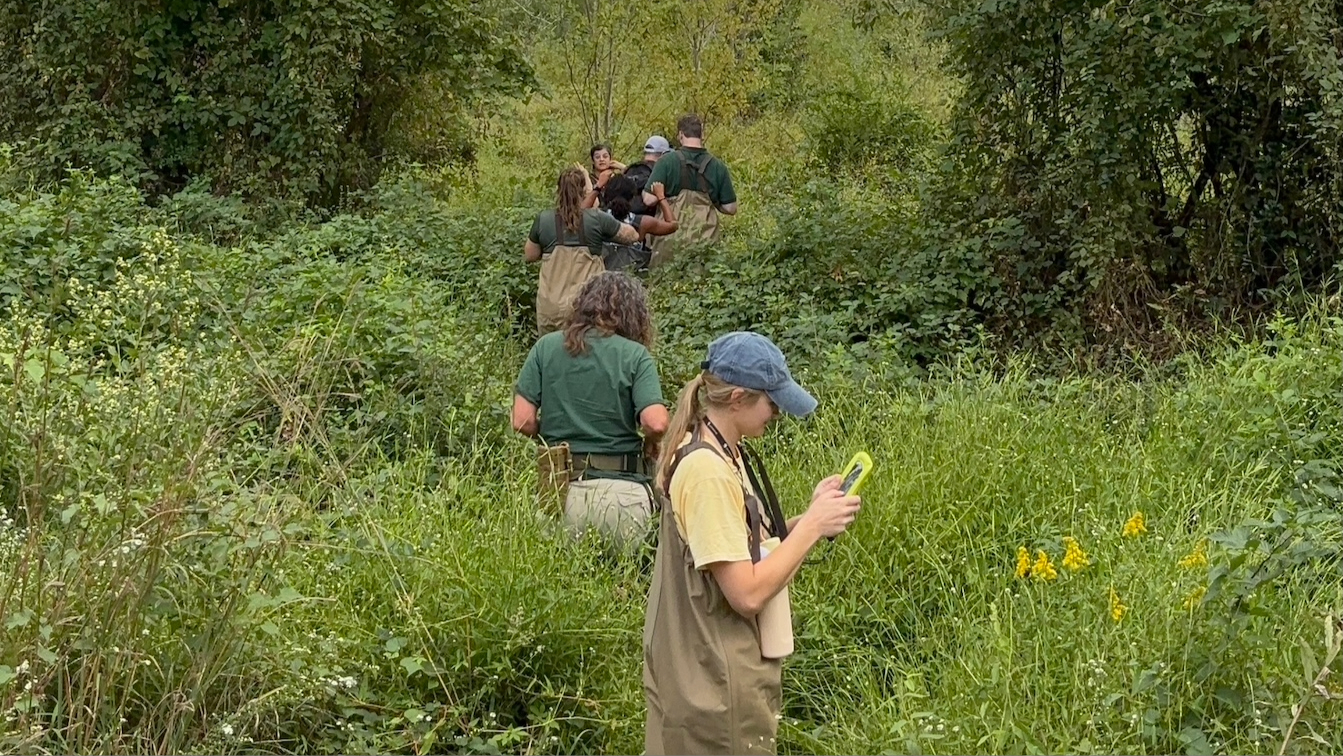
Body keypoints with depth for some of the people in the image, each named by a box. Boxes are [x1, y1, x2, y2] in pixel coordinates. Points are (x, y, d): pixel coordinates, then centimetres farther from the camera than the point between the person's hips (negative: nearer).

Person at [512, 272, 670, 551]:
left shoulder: (546, 347, 5)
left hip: (560, 490, 2)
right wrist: (649, 444, 8)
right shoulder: (635, 356, -2)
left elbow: (522, 421, 0)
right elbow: (656, 423, -15)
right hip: (621, 492, -2)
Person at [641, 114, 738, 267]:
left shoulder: (667, 161, -6)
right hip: (705, 242, 2)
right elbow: (730, 208, 4)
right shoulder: (718, 167, 2)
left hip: (671, 240, -2)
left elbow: (649, 199, -9)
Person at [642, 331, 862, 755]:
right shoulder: (707, 472, -21)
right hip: (716, 686, -10)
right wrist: (812, 526, -15)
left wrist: (810, 517, 1)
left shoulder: (723, 456, 9)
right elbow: (747, 593, -23)